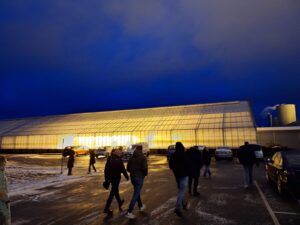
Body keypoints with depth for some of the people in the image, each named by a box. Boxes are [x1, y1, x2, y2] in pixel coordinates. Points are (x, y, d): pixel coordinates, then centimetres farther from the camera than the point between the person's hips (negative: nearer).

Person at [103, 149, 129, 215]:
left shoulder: (109, 159, 3)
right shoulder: (119, 160, -17)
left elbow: (106, 169, 6)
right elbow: (123, 170, -12)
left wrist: (106, 178, 13)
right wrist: (127, 177, 2)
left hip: (110, 177, 7)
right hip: (116, 178, -7)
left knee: (115, 190, 24)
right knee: (112, 193, 0)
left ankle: (120, 202, 44)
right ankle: (106, 209, 1)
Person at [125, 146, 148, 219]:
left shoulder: (131, 158, 3)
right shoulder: (143, 157, -13)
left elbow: (128, 168, 5)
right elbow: (145, 168, -20)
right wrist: (145, 174, 0)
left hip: (132, 177, 6)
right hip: (139, 177, -6)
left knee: (137, 192, 23)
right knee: (136, 195, -1)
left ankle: (141, 206, 40)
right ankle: (129, 212, -1)